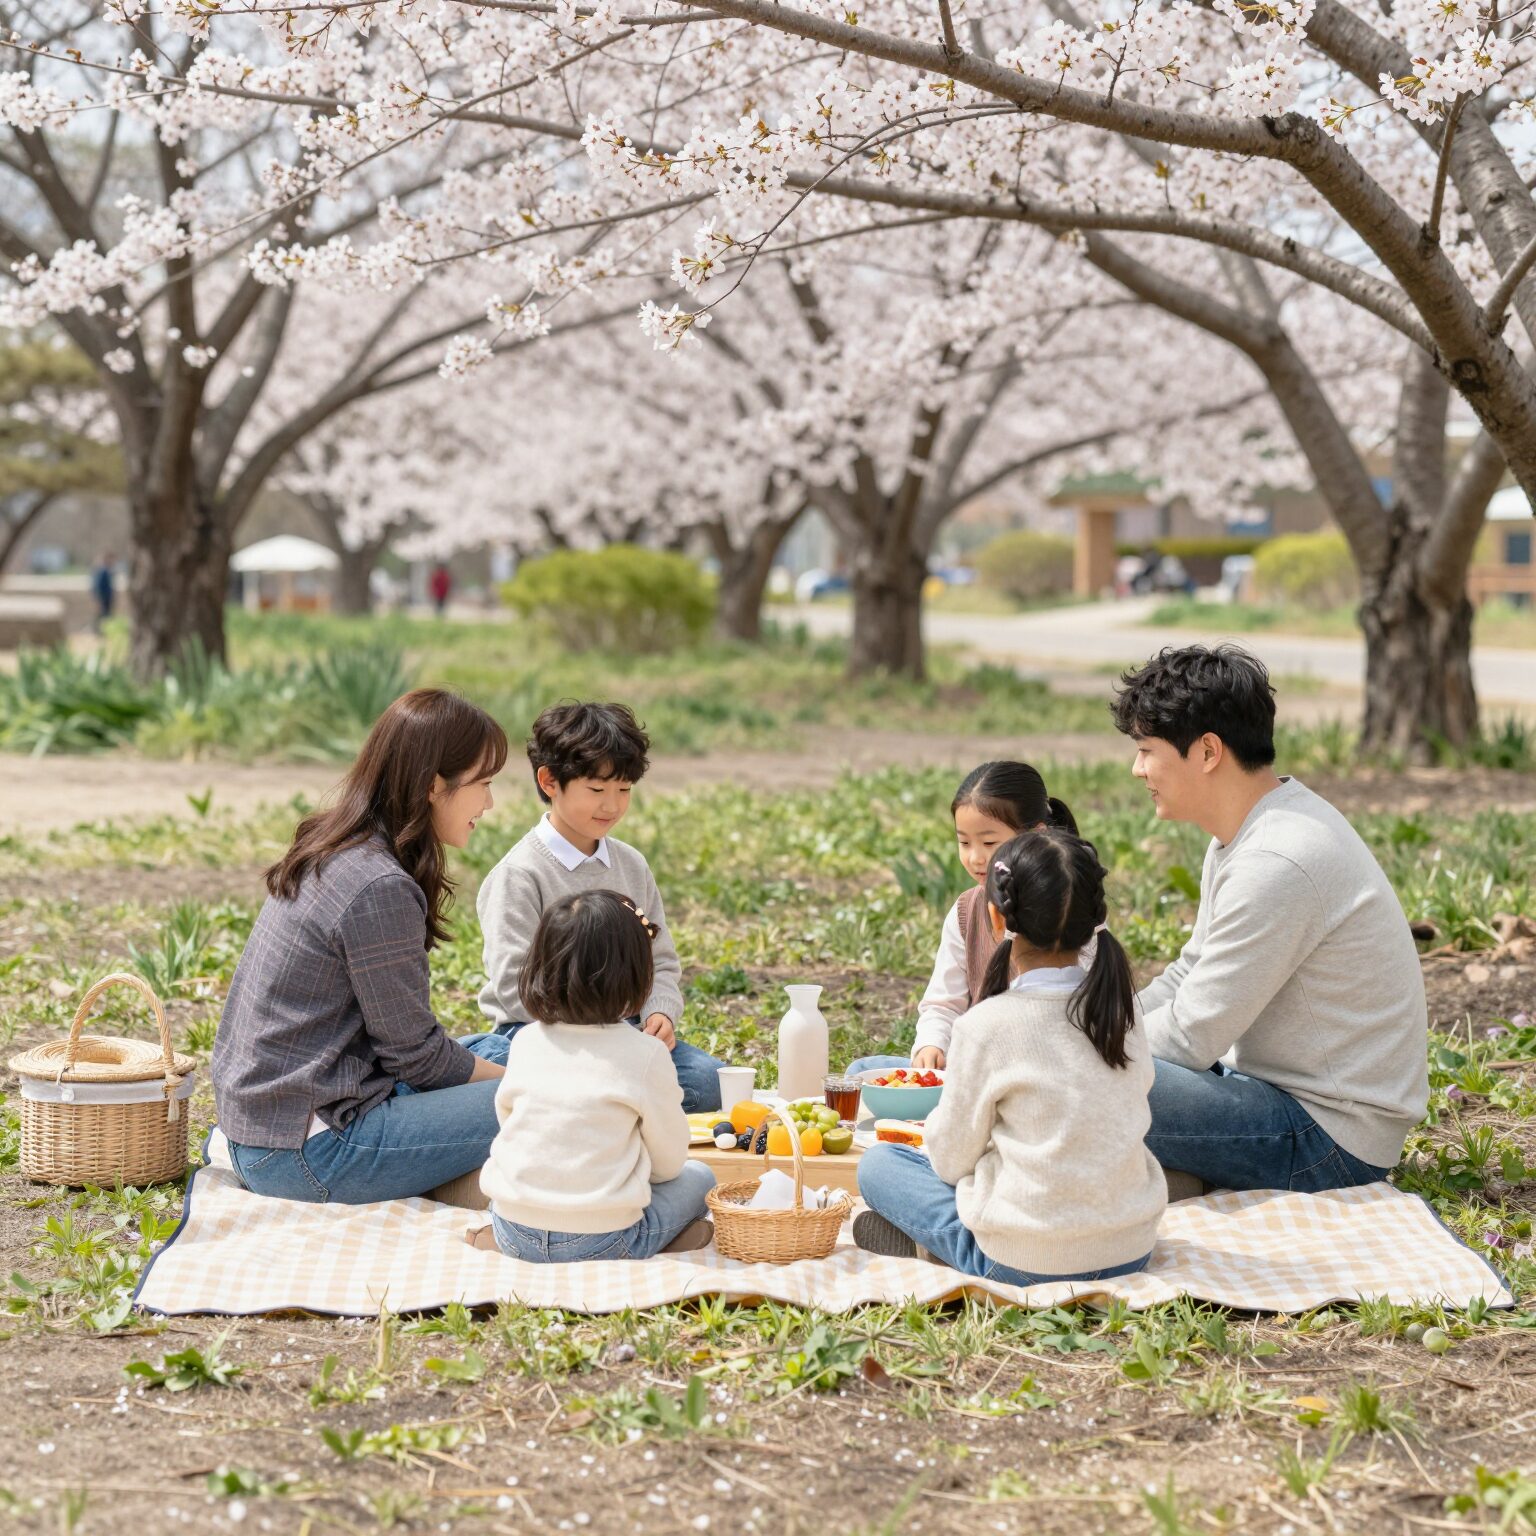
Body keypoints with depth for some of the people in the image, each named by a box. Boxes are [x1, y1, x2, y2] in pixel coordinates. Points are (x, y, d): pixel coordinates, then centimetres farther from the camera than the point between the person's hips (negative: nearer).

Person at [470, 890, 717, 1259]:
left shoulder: (525, 1042, 1)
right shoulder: (646, 1053, -10)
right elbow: (668, 1162, -1)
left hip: (516, 1235, 4)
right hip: (601, 1241, -4)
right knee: (698, 1177, 19)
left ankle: (498, 1235, 11)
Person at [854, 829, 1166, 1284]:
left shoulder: (989, 1024, -14)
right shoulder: (1122, 1004, 0)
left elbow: (952, 1158, -5)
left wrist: (937, 1128, 19)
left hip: (1029, 1261, -6)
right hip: (1134, 1247, 6)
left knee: (877, 1163, 12)